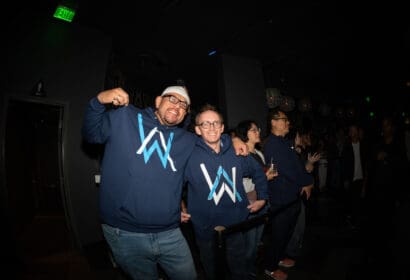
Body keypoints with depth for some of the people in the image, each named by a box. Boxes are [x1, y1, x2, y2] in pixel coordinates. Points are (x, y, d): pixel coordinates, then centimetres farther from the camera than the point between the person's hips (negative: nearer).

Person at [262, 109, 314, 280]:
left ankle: (280, 257, 44)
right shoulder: (272, 144, -22)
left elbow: (296, 165, 13)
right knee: (278, 235, 6)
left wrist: (304, 182, -1)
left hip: (292, 196, 9)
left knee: (287, 232, 24)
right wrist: (307, 182, -10)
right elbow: (288, 171, -25)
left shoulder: (284, 142, 10)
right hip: (281, 200, -9)